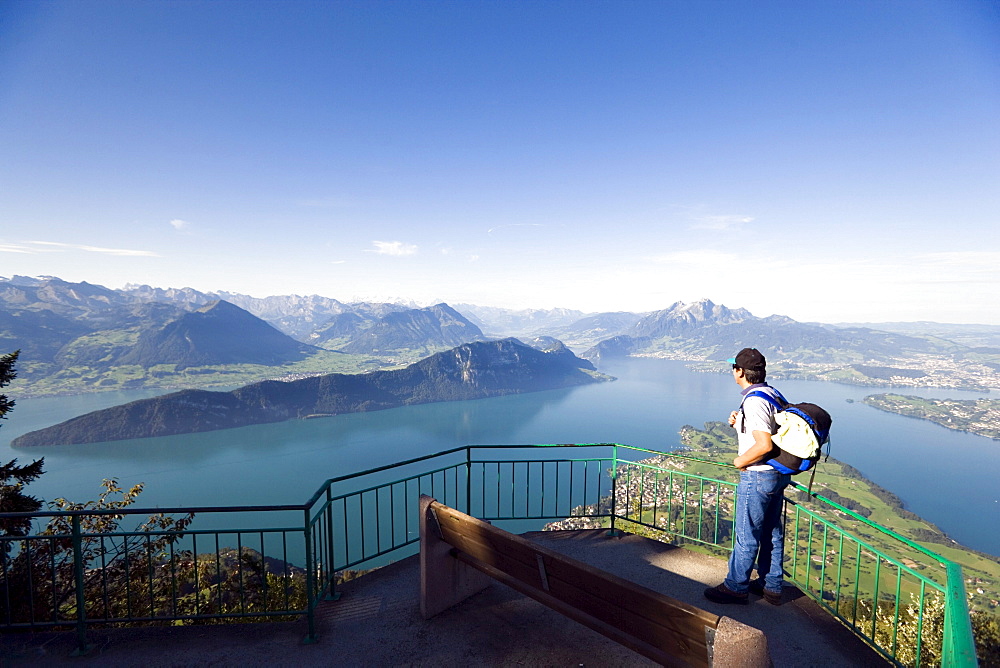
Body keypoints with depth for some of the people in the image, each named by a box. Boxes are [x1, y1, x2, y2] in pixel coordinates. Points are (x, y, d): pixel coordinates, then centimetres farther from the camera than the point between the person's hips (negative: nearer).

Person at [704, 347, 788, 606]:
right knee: (772, 531, 20)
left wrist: (740, 461, -16)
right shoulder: (773, 394, 6)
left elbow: (764, 444, -31)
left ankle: (736, 587, 19)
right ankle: (772, 586, 33)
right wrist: (738, 423, 3)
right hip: (779, 473, 10)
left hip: (758, 477, -10)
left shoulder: (754, 402, -24)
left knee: (746, 535, 5)